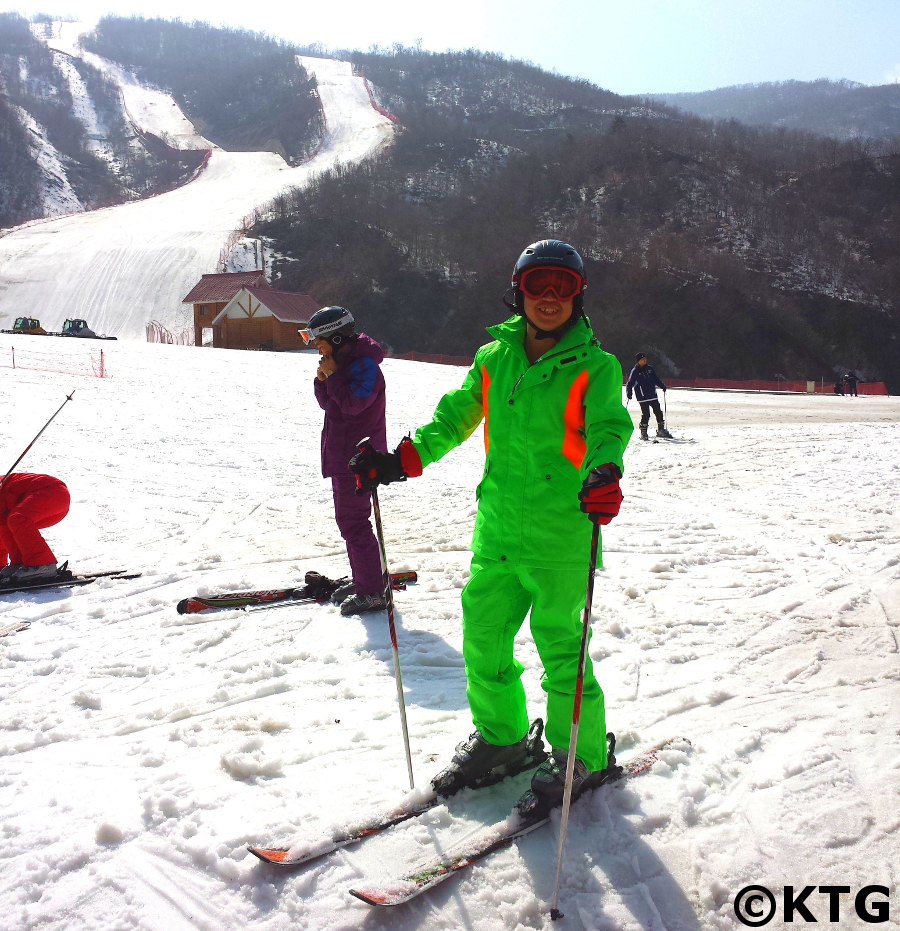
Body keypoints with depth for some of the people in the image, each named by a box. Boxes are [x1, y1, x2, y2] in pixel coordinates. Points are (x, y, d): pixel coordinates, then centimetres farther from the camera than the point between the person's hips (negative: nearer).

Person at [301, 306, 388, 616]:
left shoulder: (364, 365, -15)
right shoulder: (344, 362, 15)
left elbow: (352, 403, -25)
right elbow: (328, 403, 17)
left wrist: (333, 375, -16)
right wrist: (322, 380, 0)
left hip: (357, 459, -10)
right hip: (341, 457, 10)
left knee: (353, 523, -8)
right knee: (347, 520, 16)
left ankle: (372, 593, -2)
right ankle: (361, 581, 27)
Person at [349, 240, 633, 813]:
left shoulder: (594, 366, -3)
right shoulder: (493, 358, 10)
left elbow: (609, 427, -18)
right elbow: (455, 417, 15)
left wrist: (603, 474, -40)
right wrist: (401, 461, 4)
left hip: (561, 535, -5)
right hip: (497, 529, 5)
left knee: (560, 648, 1)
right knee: (483, 637, 12)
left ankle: (583, 758, 22)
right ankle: (501, 737, 36)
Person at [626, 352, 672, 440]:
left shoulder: (650, 369, 9)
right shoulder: (635, 371, -5)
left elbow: (656, 379, 18)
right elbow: (630, 383, -7)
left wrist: (662, 386, 7)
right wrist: (629, 392, -21)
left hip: (653, 396, 5)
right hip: (643, 397, -5)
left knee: (658, 412, 9)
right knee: (645, 414, -8)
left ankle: (661, 430, 23)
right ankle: (643, 432, 5)